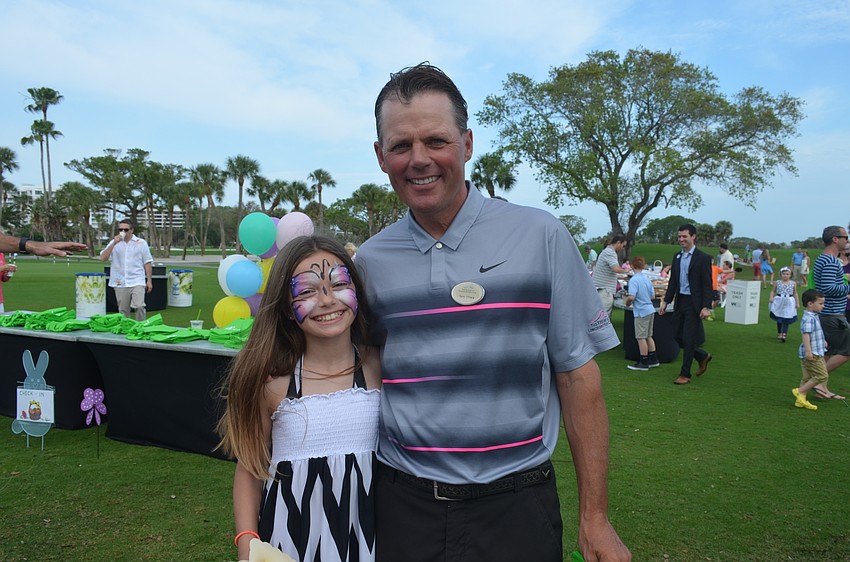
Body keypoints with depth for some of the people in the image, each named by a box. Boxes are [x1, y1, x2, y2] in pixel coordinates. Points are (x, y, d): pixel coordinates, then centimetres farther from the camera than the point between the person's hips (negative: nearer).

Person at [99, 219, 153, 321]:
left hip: (137, 282, -2)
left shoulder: (141, 243, 5)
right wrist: (114, 243, -13)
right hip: (120, 283, 2)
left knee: (139, 306, -17)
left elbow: (147, 263, 7)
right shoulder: (114, 243, 8)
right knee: (123, 310, 8)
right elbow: (102, 258, -4)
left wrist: (149, 280, 3)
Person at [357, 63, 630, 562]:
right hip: (401, 506, 2)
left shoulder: (541, 236, -8)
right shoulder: (369, 260, 0)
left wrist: (595, 518, -4)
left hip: (515, 507, -1)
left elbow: (577, 376, -5)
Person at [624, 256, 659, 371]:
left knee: (641, 337, 1)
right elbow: (653, 296, 11)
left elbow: (632, 297, -25)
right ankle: (653, 360, 24)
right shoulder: (647, 279, 6)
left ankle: (643, 363, 7)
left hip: (641, 312, -8)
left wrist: (627, 301, -6)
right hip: (650, 310, 8)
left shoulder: (633, 280, -17)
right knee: (648, 336, 18)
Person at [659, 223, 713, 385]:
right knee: (677, 336, 10)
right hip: (680, 301, 7)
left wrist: (706, 307, -17)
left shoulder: (703, 258, -9)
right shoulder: (677, 256, 10)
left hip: (694, 303, -7)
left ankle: (685, 374, 10)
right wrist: (666, 301, 11)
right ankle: (703, 356, 33)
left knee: (688, 339, -2)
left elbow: (707, 285, -11)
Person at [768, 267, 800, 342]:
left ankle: (784, 334, -7)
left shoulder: (793, 283, 2)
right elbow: (773, 291, 7)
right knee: (779, 319, 10)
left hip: (789, 303, -1)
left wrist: (797, 303, 7)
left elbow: (795, 294, 9)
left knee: (786, 319, -5)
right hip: (779, 302, 1)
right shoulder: (777, 283, 1)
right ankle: (779, 333, 23)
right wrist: (771, 297, -12)